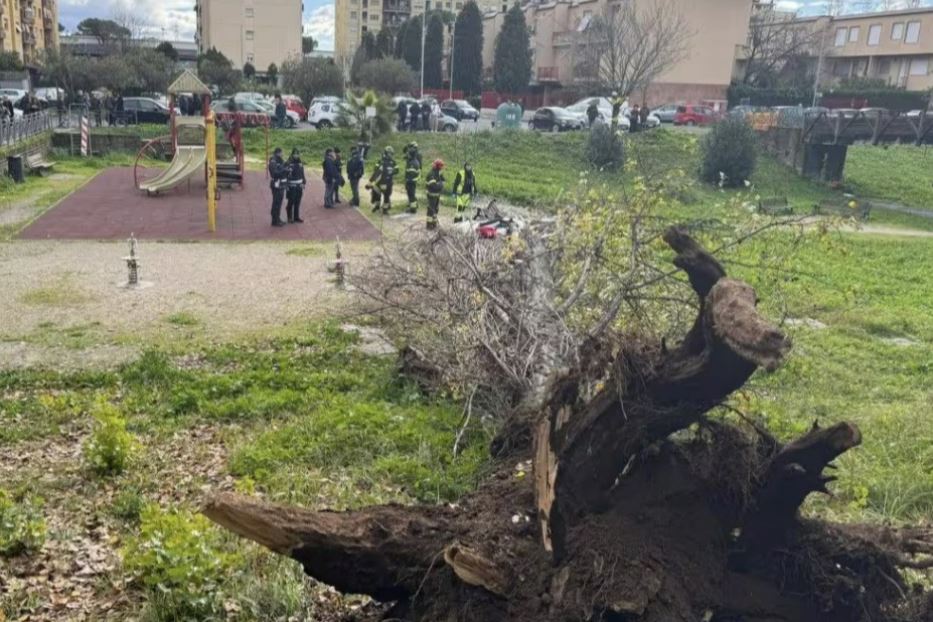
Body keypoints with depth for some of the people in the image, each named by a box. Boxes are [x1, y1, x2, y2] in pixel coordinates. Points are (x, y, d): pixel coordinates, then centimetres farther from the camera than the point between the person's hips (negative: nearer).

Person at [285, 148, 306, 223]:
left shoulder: (300, 164, 10)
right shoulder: (289, 164, -9)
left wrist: (304, 183, 13)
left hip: (299, 186, 5)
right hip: (292, 187, -5)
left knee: (297, 203, 8)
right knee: (291, 202, -2)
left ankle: (296, 217, 16)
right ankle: (289, 217, 9)